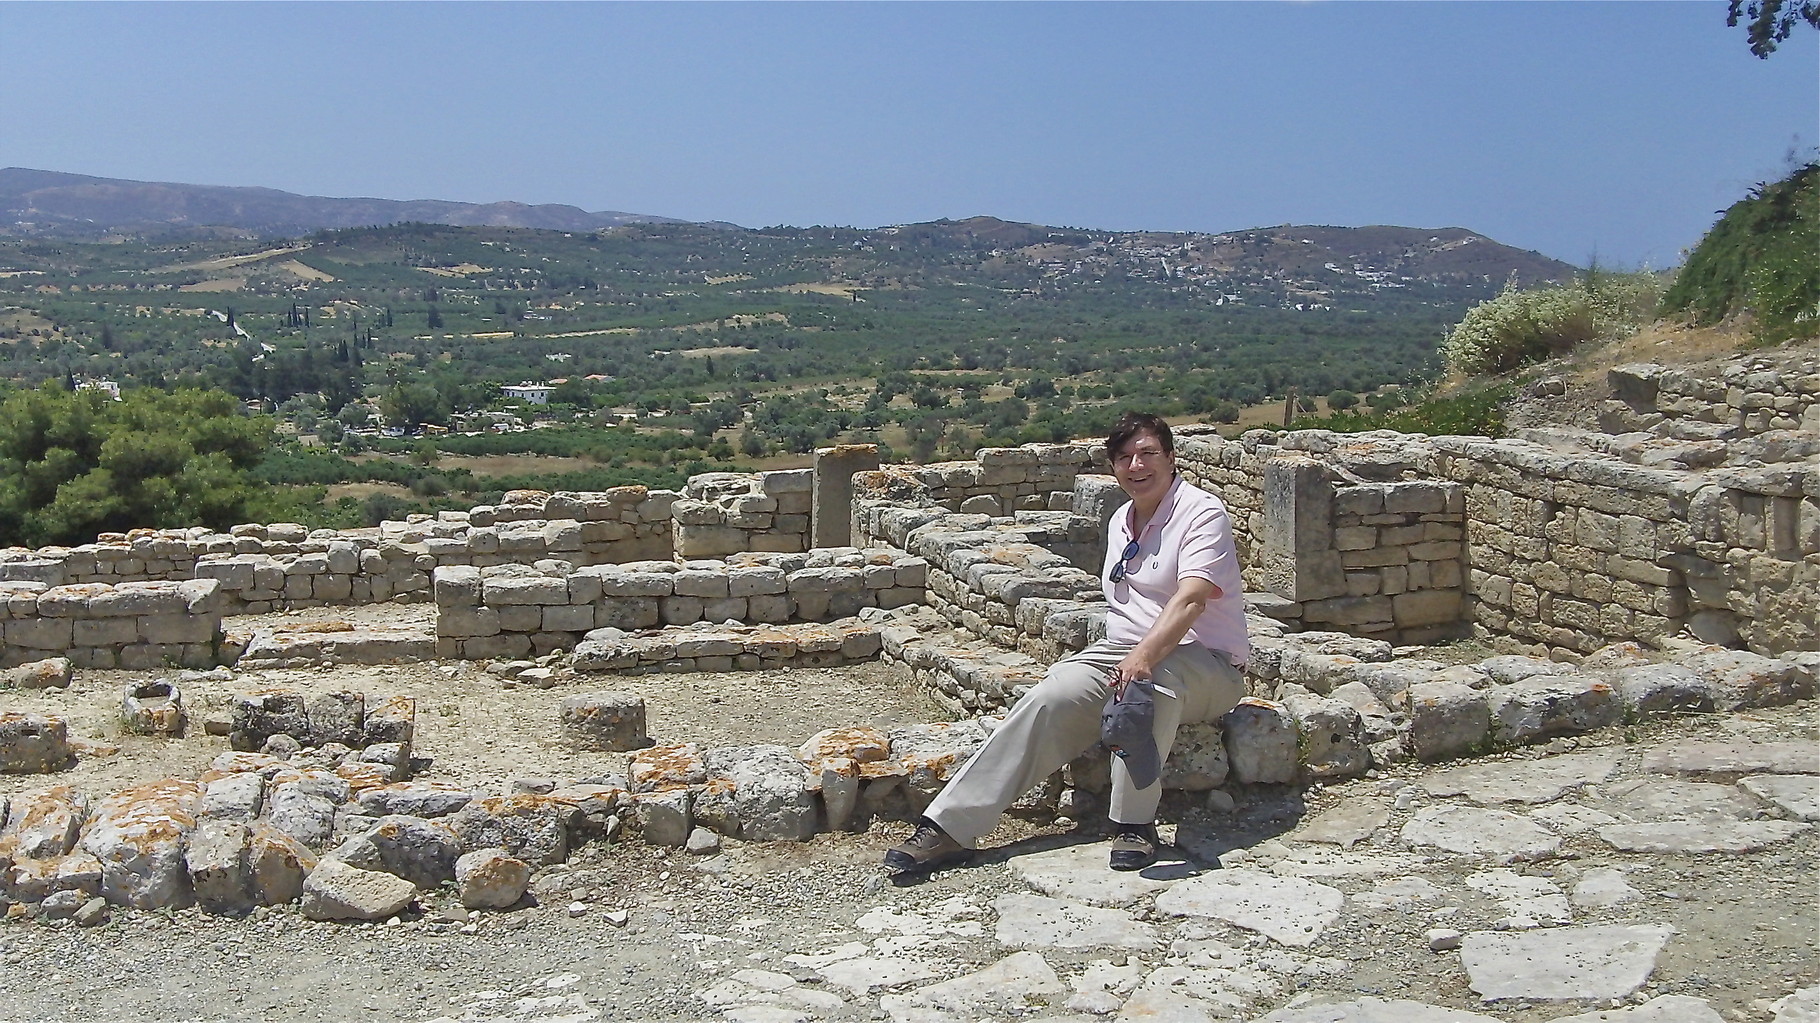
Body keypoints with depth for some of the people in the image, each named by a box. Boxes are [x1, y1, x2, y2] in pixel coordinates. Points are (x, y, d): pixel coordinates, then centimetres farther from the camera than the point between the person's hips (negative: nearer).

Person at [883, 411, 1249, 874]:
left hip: (1205, 663, -6)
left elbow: (1191, 598, -26)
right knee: (1047, 701, -19)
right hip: (1123, 650, 6)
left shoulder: (1202, 513, -10)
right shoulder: (1120, 521, 16)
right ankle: (948, 827, -23)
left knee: (1148, 682, -41)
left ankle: (1134, 824, -31)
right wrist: (1119, 656, 8)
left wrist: (1144, 656, -41)